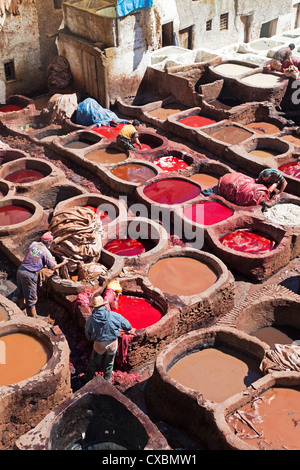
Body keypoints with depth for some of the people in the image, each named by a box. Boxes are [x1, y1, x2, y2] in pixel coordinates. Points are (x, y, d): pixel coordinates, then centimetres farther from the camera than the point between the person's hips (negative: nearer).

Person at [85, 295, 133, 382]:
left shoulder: (90, 319, -17)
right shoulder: (113, 315, -18)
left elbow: (88, 336, -5)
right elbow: (126, 325, -5)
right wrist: (128, 329, 18)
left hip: (99, 344, 0)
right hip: (112, 344, 0)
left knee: (94, 362, 23)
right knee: (109, 363, 22)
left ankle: (89, 378, 39)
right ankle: (106, 380, 38)